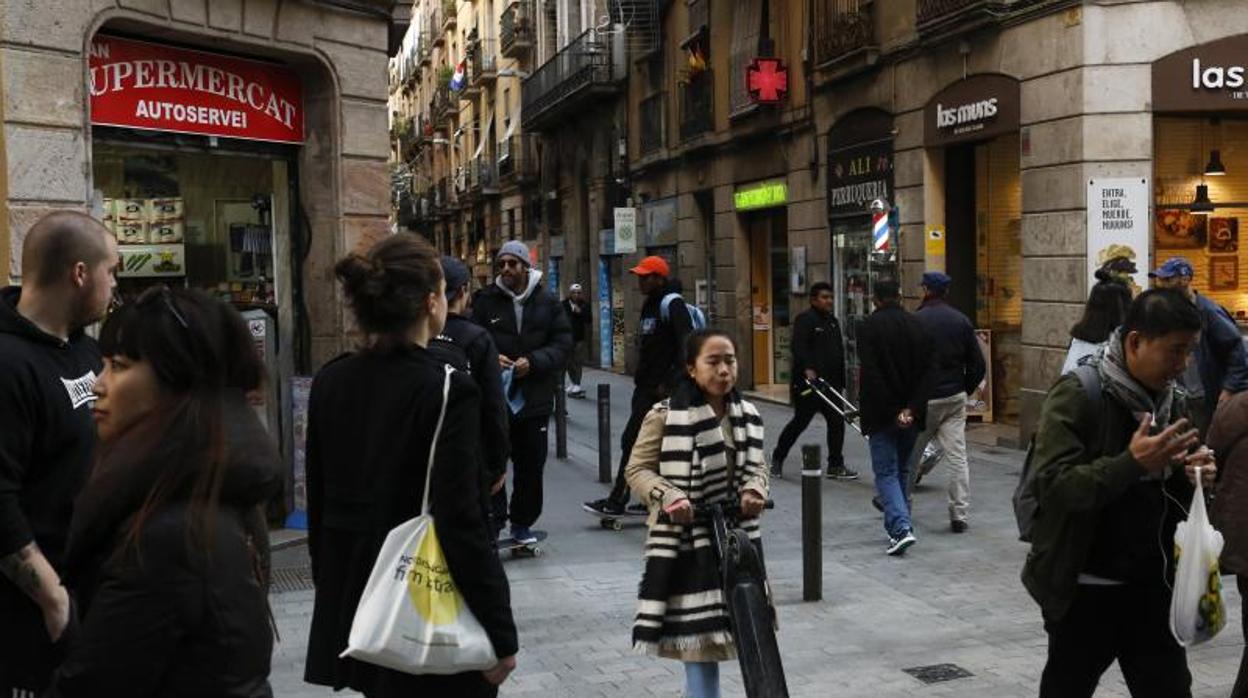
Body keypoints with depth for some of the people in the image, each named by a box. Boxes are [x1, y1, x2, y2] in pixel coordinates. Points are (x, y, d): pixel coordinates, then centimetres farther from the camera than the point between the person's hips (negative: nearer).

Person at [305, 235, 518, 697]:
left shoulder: (328, 382, 0)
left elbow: (318, 502, 8)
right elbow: (461, 524, -21)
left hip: (351, 605, 6)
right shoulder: (447, 391, -19)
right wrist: (500, 636, -15)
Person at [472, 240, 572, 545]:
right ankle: (493, 520, 6)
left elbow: (563, 344, 0)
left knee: (531, 465, 10)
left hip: (534, 399, 2)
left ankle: (522, 522, 25)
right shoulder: (486, 301, 1)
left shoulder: (547, 303, 3)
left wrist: (533, 362, -15)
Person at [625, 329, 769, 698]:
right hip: (687, 539, -5)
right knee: (698, 635, -1)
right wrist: (669, 497, -23)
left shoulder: (748, 416, 6)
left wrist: (755, 490, -8)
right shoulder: (665, 416, -11)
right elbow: (637, 469, -7)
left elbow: (757, 466, 14)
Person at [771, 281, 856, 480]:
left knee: (837, 422, 2)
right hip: (808, 382, -8)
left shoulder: (832, 321, 18)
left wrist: (841, 380, 19)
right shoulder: (804, 320, -8)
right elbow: (799, 348, -21)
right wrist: (807, 369, -34)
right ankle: (777, 460, 18)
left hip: (831, 382, 8)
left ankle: (836, 465, 10)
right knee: (800, 422, 1)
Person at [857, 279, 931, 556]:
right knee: (901, 469, 18)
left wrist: (893, 412, -13)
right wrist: (912, 409, -8)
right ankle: (899, 523, 26)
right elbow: (926, 372, -2)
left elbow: (871, 374, -16)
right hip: (911, 415, 5)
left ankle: (901, 528, -17)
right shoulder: (916, 325, 5)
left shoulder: (869, 326, -8)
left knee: (886, 472, -2)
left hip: (882, 415, -5)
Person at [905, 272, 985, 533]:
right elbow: (978, 365, 5)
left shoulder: (915, 320, -11)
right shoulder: (962, 321, 4)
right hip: (956, 399, 4)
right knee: (958, 456, 3)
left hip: (924, 400, -4)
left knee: (910, 453, 12)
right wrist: (964, 390, 16)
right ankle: (959, 516, 2)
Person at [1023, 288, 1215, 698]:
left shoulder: (1167, 398, 7)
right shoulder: (1077, 395, -15)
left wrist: (1189, 474, -5)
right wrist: (1132, 463, -33)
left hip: (1151, 585, 6)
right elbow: (1050, 484, -24)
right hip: (1084, 590, -6)